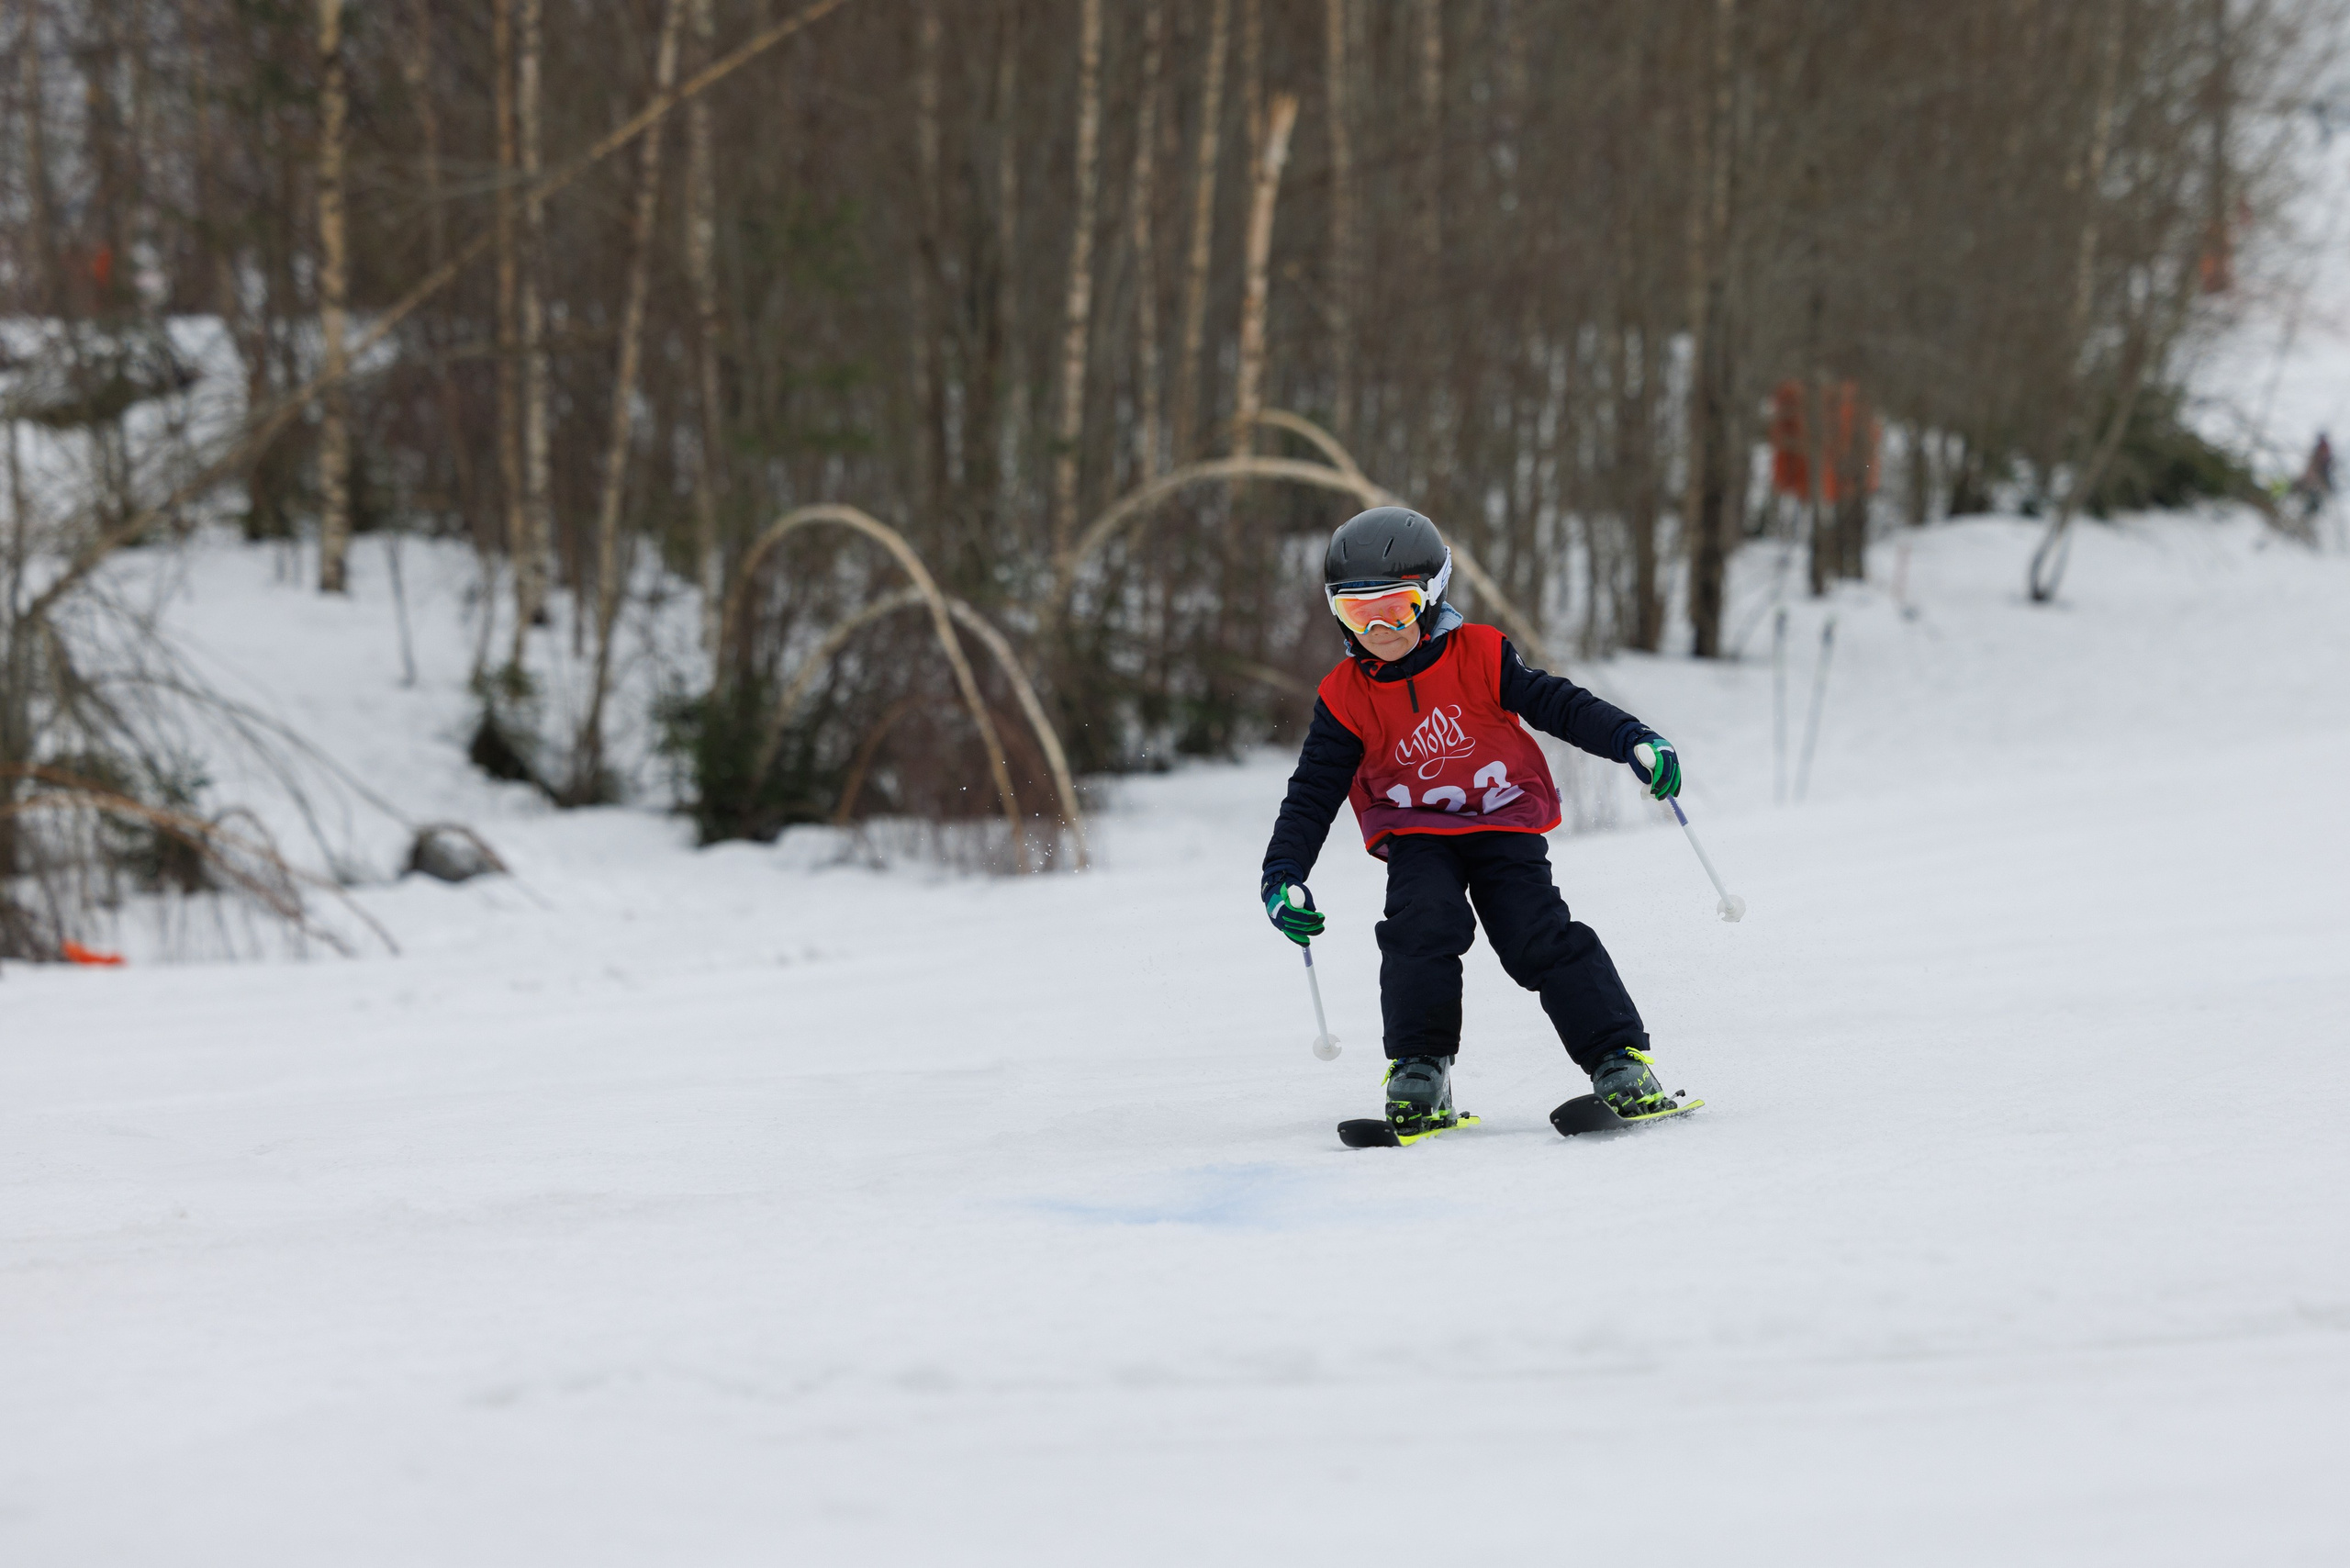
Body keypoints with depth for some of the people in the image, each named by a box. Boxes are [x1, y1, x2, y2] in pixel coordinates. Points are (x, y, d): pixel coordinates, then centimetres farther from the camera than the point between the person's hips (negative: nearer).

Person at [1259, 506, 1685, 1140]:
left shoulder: (1479, 657, -6)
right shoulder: (1345, 698, -2)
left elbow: (1556, 703, -4)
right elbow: (1313, 792, 1)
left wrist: (1635, 741, -16)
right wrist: (1283, 876, -10)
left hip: (1504, 825, -1)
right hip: (1416, 837, 1)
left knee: (1541, 937, -17)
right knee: (1423, 923, -27)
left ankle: (1619, 1059, -13)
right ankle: (1419, 1071, -19)